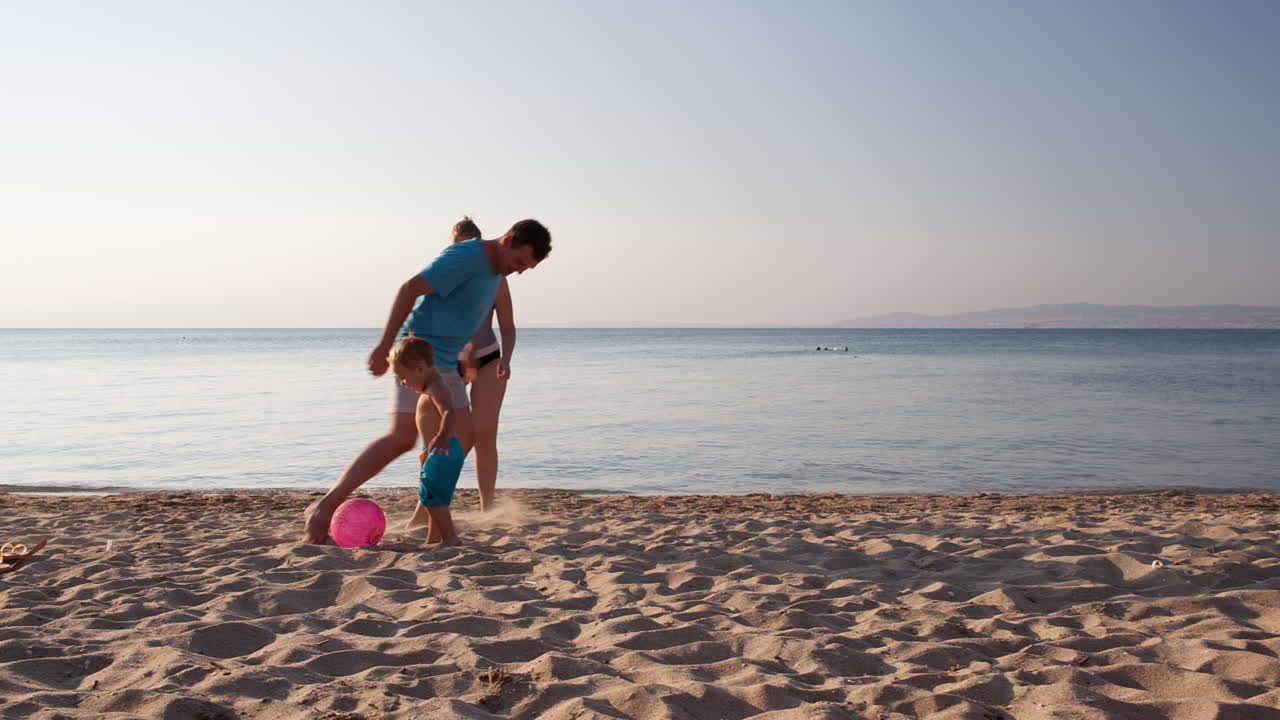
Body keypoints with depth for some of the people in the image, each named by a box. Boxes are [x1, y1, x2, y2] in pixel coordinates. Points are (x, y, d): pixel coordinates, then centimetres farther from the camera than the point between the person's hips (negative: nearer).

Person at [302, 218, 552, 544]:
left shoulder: (495, 270, 13)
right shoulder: (467, 256, -16)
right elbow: (409, 289, -20)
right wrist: (384, 347, -22)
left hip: (445, 364, 10)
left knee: (461, 440, 3)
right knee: (403, 437, -19)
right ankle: (324, 507, -17)